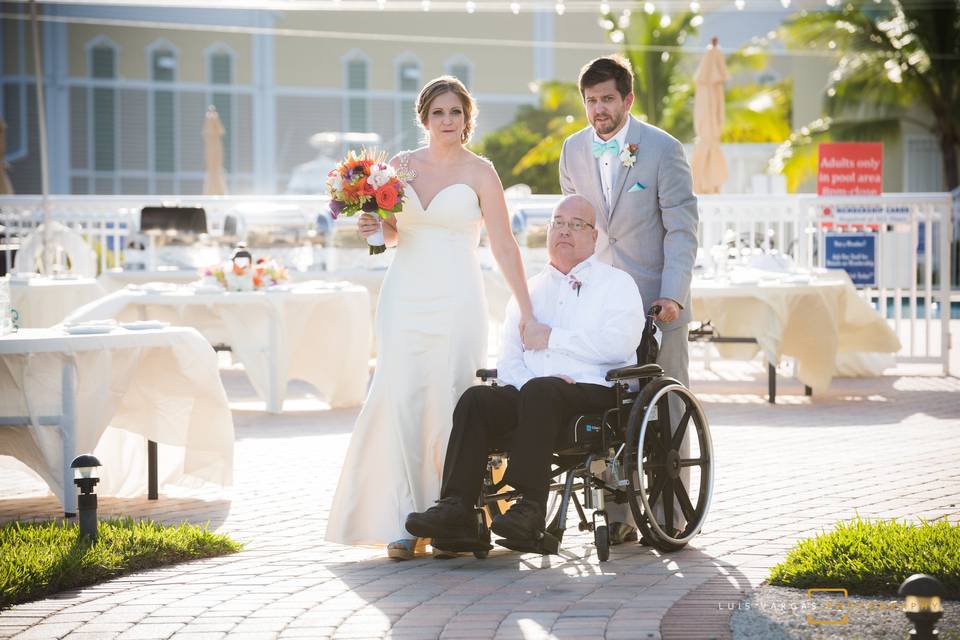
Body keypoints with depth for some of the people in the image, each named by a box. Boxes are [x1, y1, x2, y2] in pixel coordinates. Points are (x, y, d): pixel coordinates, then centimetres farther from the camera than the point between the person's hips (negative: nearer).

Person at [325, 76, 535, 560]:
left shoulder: (479, 172, -1)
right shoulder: (401, 165, 10)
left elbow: (503, 245, -3)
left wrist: (526, 310, -8)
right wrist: (376, 226, -3)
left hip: (456, 301, -3)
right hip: (404, 297, 3)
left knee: (447, 405, -5)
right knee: (400, 401, -9)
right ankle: (403, 522, -7)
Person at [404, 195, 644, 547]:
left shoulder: (616, 283, 11)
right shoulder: (529, 290, 26)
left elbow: (620, 342, -9)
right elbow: (508, 362, 16)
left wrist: (552, 338, -5)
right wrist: (526, 382, -8)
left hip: (595, 392, -4)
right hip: (530, 393, 5)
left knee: (540, 391, -36)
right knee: (476, 399, -24)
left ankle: (530, 508, -38)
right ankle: (457, 508, -34)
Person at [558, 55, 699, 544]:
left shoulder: (662, 149, -7)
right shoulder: (573, 151, 6)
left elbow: (682, 228, -8)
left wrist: (672, 295, -18)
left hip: (656, 302, -3)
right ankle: (619, 517, 6)